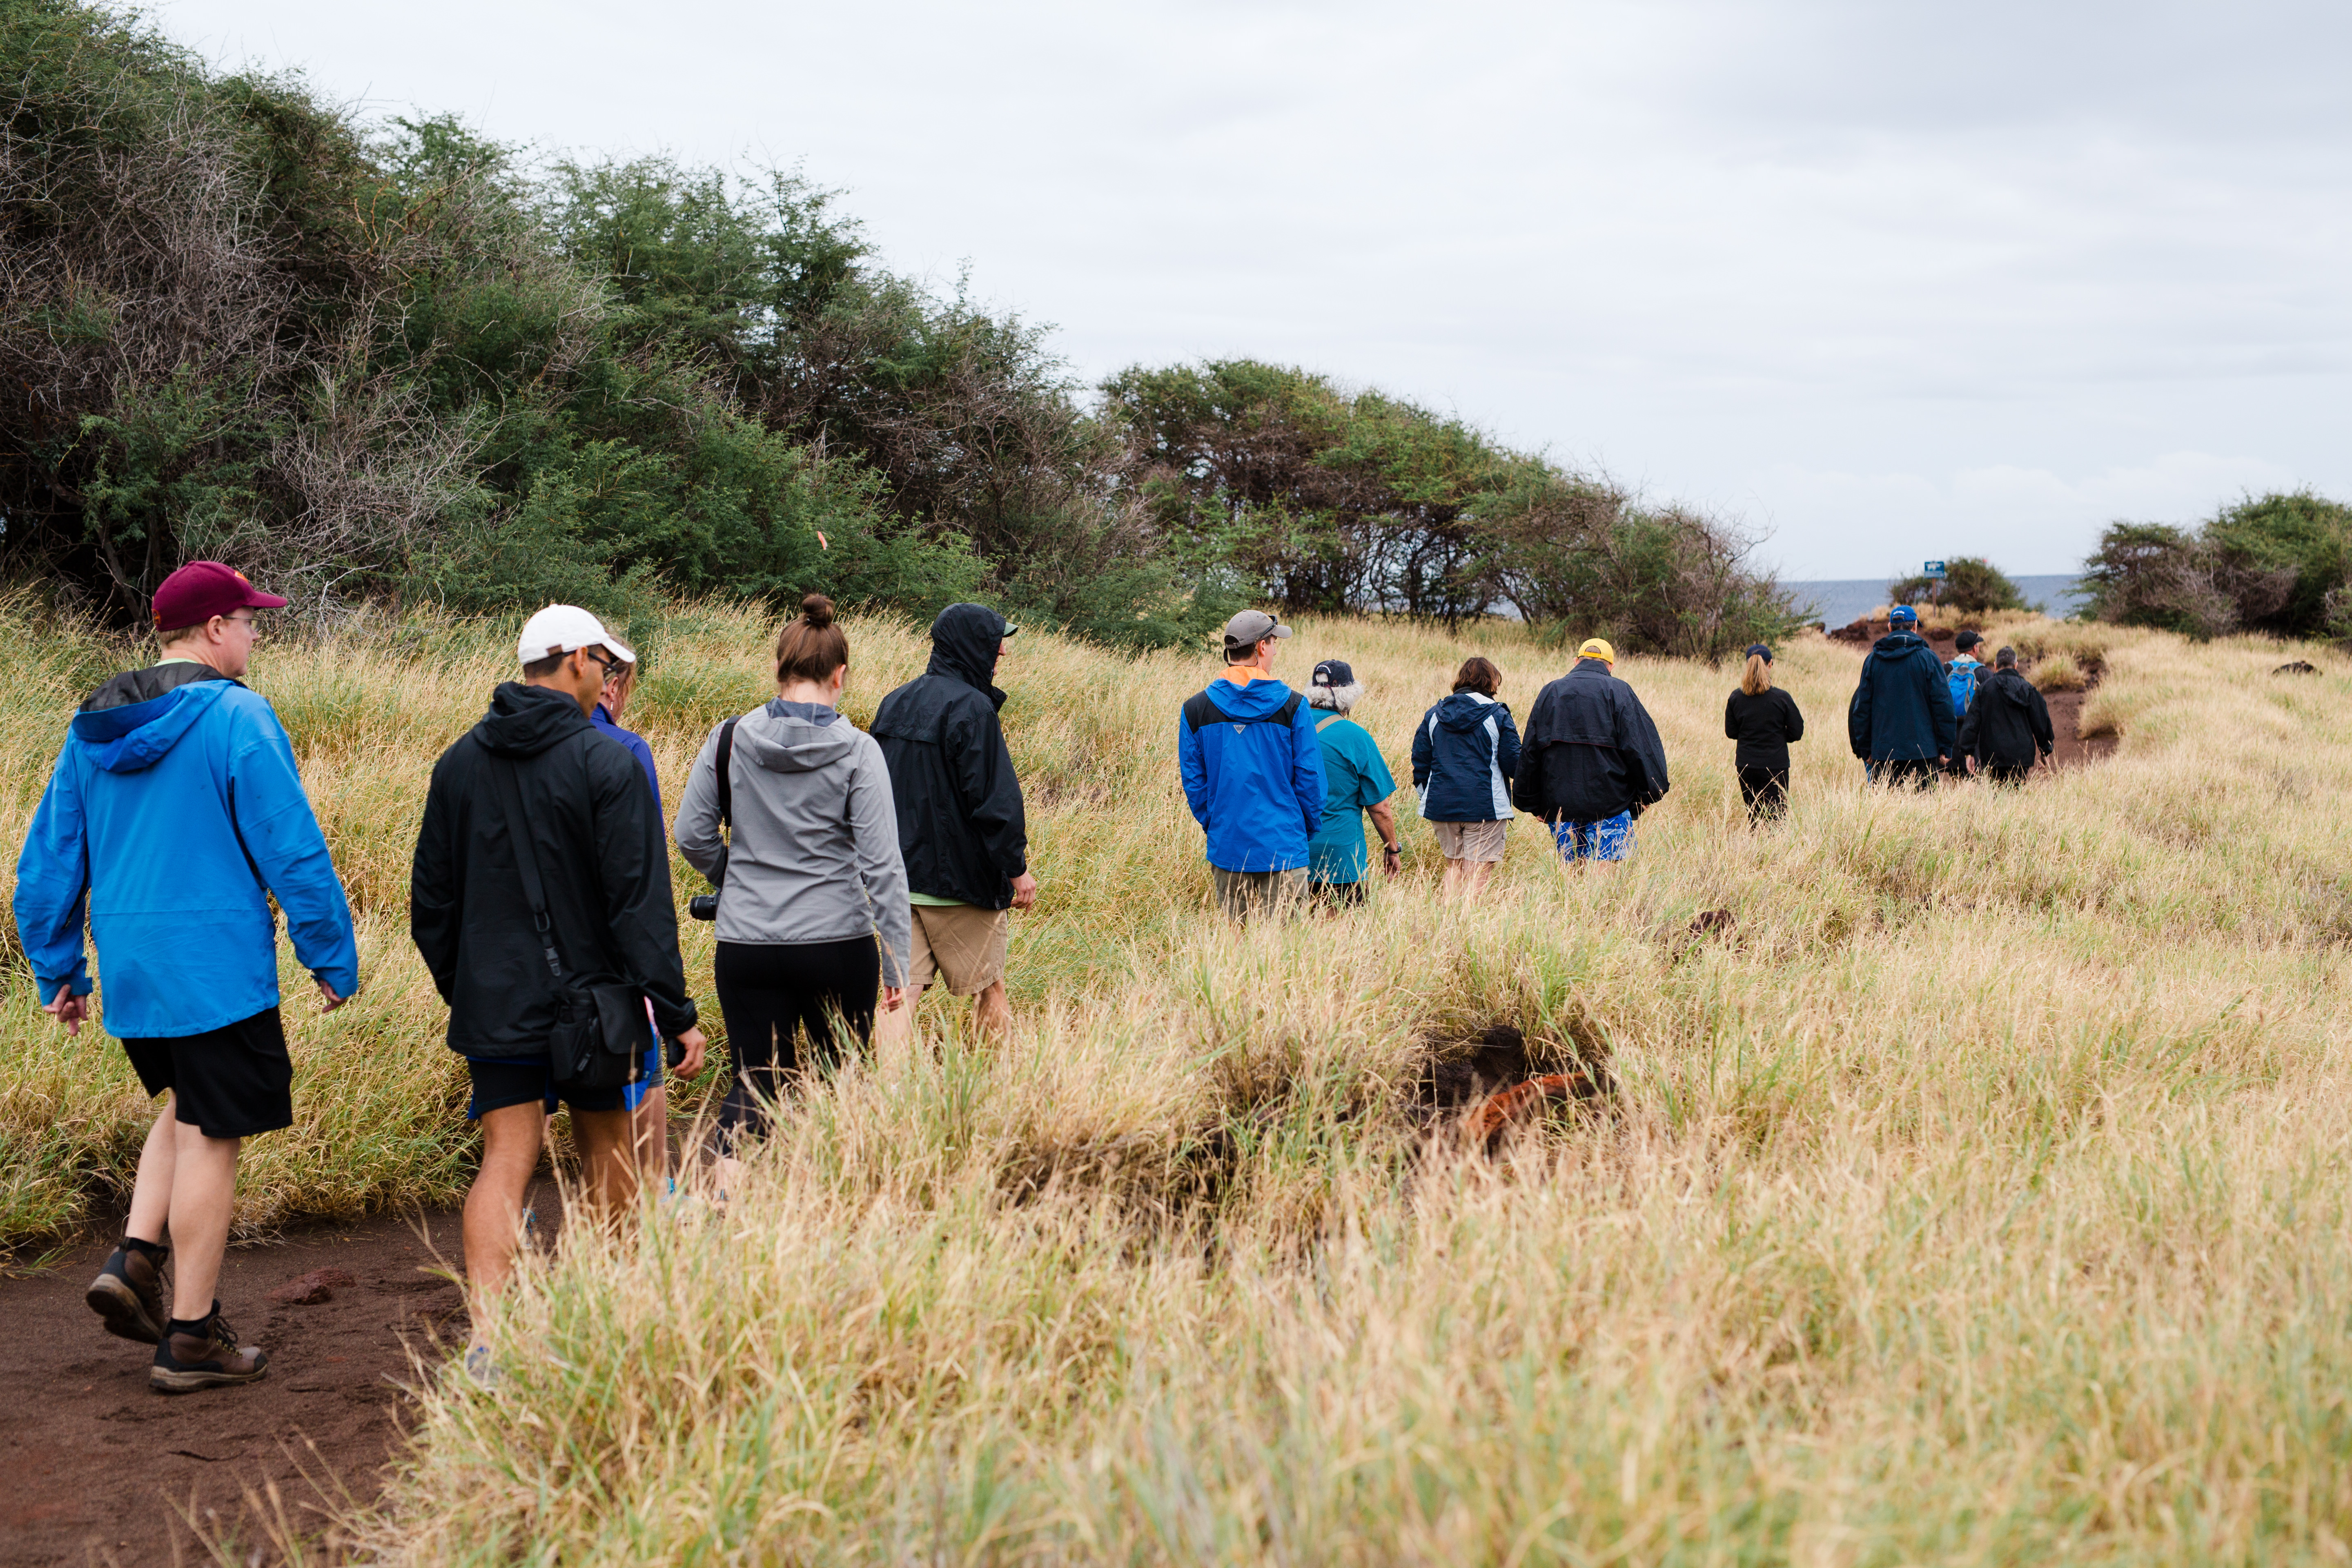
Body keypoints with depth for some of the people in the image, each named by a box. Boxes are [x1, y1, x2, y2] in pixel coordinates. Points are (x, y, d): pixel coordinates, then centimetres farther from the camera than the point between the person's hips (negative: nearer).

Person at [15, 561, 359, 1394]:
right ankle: (191, 1338, 9)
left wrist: (58, 968, 20)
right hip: (219, 967, -7)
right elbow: (293, 850, -14)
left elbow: (49, 855, 13)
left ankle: (135, 1260, 10)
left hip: (128, 971, 7)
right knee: (211, 1137, 2)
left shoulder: (92, 728, 9)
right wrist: (333, 959, -5)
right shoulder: (237, 718, -13)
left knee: (188, 1107, 26)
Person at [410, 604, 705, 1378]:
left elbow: (431, 899, 12)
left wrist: (460, 989, 22)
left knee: (505, 1164, 0)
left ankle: (487, 1335, -15)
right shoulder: (607, 765, -12)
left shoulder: (459, 762, 6)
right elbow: (640, 903, -15)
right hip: (591, 998, -3)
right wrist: (676, 1013, -13)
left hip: (493, 1005, 4)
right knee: (608, 1155, 14)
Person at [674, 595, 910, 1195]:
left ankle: (726, 1197, -10)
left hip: (746, 944, 2)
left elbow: (692, 835, 5)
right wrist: (897, 963, -6)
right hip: (837, 944, -2)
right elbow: (882, 865, -10)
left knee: (753, 1082, 7)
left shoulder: (729, 740, -1)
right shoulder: (856, 752, -8)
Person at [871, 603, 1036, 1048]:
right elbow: (994, 796, -17)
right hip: (960, 876, -6)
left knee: (900, 990, 2)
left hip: (896, 874, 6)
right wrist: (1017, 868, -10)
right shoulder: (971, 707, -14)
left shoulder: (894, 703, 10)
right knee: (989, 987, 9)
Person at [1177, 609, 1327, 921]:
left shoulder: (1195, 709, 0)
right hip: (1283, 849, -2)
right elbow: (1310, 778, -3)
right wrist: (1307, 832, 11)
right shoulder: (1292, 706, -6)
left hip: (1226, 850, 3)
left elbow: (1193, 782, 4)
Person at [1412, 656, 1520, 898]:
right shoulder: (1498, 715, -3)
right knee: (1477, 873, -3)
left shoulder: (1433, 715, 9)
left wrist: (1426, 794, 22)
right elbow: (1513, 763, -4)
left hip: (1440, 805, 5)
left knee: (1454, 866, 17)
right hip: (1485, 807, -5)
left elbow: (1420, 760, 10)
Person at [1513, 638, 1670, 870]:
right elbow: (1639, 746, -5)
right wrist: (1649, 794, 2)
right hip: (1608, 804, -4)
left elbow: (1529, 750, 14)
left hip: (1559, 803, 4)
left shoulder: (1550, 692, 14)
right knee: (1604, 876, -6)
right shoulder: (1617, 691, 1)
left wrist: (1534, 804, 18)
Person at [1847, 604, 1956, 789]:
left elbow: (1862, 707, 10)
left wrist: (1865, 749, 16)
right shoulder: (1928, 658, -1)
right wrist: (1946, 747, 3)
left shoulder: (1872, 661, 7)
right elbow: (1942, 703, -2)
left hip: (1883, 753, 3)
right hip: (1922, 751, -3)